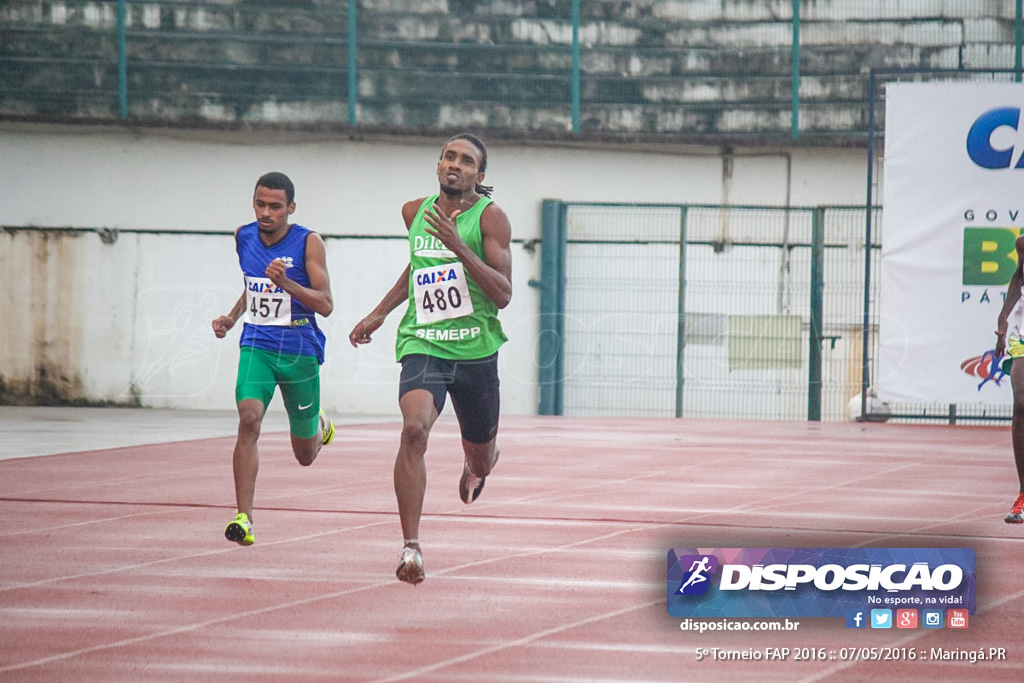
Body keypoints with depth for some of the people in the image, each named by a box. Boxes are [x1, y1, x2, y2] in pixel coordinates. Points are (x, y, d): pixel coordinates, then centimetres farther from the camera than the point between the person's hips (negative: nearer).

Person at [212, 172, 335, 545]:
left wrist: (285, 282, -29)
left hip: (300, 350, -2)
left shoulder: (307, 243, -11)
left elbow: (325, 304, -16)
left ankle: (319, 426, 50)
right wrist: (232, 317, 9)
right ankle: (244, 517, -26)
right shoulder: (244, 237, 3)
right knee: (249, 418, -26)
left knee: (305, 455, 11)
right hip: (257, 346, 2)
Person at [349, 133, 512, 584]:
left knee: (481, 459, 14)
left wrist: (459, 246, -24)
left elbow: (503, 295, -15)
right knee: (414, 428, -27)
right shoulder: (415, 212, 7)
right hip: (422, 344, 1)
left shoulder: (490, 217, -6)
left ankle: (474, 465, 57)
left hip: (476, 350, -1)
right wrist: (379, 313, 26)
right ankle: (411, 547, -28)